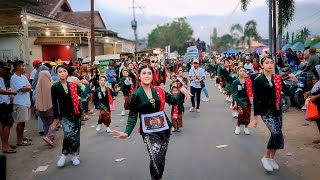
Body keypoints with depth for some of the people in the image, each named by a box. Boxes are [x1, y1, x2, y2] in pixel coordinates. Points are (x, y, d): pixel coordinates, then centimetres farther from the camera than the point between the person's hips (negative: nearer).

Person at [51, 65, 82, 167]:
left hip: (75, 113, 3)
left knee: (76, 135, 9)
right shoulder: (55, 87, -3)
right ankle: (64, 155, 3)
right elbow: (54, 104, -1)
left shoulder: (73, 85, 2)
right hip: (64, 115, -3)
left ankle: (75, 155, 26)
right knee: (69, 134, -19)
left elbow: (79, 96, 2)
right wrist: (56, 118, -1)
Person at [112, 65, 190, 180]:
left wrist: (182, 91, -10)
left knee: (162, 158, 11)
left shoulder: (158, 90, 3)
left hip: (164, 127, 4)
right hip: (148, 130, -4)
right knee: (156, 159, -18)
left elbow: (174, 101, 7)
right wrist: (127, 132, -18)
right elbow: (133, 116, -6)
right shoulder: (136, 95, -7)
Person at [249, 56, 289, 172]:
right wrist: (255, 117, -9)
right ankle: (266, 157, -1)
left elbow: (287, 92, 9)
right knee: (276, 133, -19)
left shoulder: (277, 78, 4)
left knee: (276, 134, 8)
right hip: (266, 111, -6)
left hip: (277, 110, 6)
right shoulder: (258, 80, -9)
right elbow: (256, 99, -9)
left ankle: (272, 158, 25)